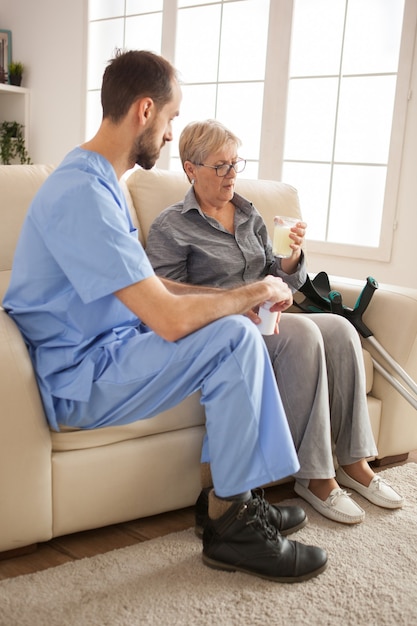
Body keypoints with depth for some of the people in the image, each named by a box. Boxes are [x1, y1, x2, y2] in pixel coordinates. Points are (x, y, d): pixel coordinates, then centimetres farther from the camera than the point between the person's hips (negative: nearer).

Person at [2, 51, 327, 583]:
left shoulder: (98, 180, 12)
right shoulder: (82, 193, -23)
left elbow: (146, 286, 14)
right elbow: (170, 318, -29)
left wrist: (238, 295, 3)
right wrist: (258, 292, -12)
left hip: (104, 346, 10)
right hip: (76, 381, -10)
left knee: (237, 329, 7)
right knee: (234, 339, -20)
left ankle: (235, 494, 12)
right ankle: (230, 526, -5)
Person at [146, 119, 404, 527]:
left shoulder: (248, 214, 17)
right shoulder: (170, 228, -2)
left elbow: (280, 281, 17)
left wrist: (292, 256, -6)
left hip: (263, 322, 6)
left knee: (340, 329, -19)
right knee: (301, 332, -31)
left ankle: (353, 462, -12)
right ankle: (314, 477, -25)